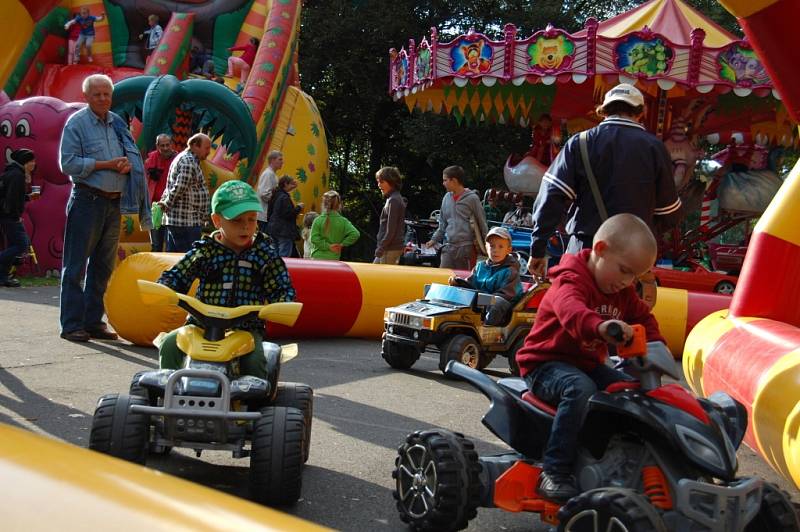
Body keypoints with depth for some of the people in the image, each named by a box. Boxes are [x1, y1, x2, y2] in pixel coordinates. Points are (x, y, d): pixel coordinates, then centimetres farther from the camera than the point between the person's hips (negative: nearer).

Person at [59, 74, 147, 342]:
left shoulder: (118, 123, 13)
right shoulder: (76, 123, -3)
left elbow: (132, 156, 17)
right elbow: (68, 163, -10)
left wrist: (127, 164, -6)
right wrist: (106, 164, -14)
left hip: (114, 202, 6)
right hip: (87, 201, -6)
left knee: (103, 266, 10)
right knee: (76, 266, -3)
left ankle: (94, 321, 19)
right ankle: (72, 325, 1)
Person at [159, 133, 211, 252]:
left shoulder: (184, 158, 20)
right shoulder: (189, 162, -14)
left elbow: (172, 187, 22)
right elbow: (179, 188, -19)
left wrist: (164, 202, 14)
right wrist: (166, 205, -8)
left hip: (174, 219, 11)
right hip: (187, 221, -11)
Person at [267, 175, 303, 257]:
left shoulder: (276, 195, 13)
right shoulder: (284, 197, -16)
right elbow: (288, 214, -21)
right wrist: (299, 207, -7)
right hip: (284, 231, -10)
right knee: (284, 255, -9)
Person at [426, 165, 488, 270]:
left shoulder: (472, 198, -5)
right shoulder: (447, 198, 10)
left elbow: (482, 223, -2)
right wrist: (434, 239, 13)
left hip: (467, 247, -5)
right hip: (449, 247, 5)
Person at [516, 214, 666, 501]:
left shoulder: (623, 294, 10)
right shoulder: (571, 281, -19)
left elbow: (643, 317, 20)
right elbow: (571, 310, -41)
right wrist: (600, 326, -63)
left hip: (588, 364, 9)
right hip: (546, 363, -8)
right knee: (581, 389, -36)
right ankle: (554, 473, -34)